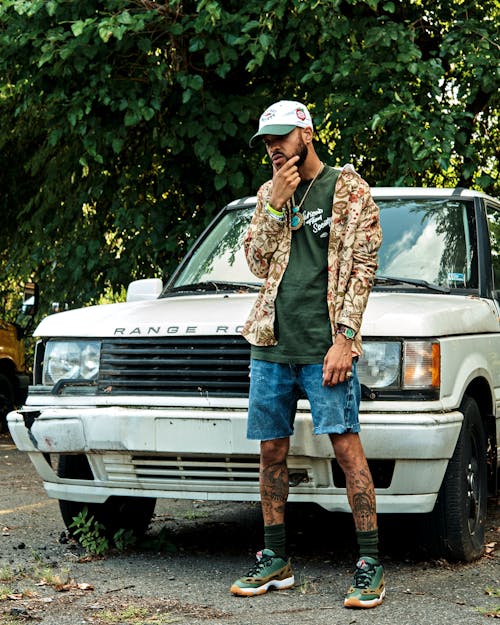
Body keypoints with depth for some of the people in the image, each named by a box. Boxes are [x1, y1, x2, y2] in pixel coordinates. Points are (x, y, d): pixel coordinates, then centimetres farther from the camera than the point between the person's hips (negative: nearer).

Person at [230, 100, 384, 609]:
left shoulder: (348, 188, 2)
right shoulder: (269, 194, 17)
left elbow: (360, 266, -4)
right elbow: (258, 263, 9)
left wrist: (343, 338, -12)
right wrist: (276, 205, -2)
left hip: (324, 345, -5)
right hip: (271, 343, 5)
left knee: (347, 446, -9)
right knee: (271, 453, 7)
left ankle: (369, 565, -5)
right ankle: (275, 562, 17)